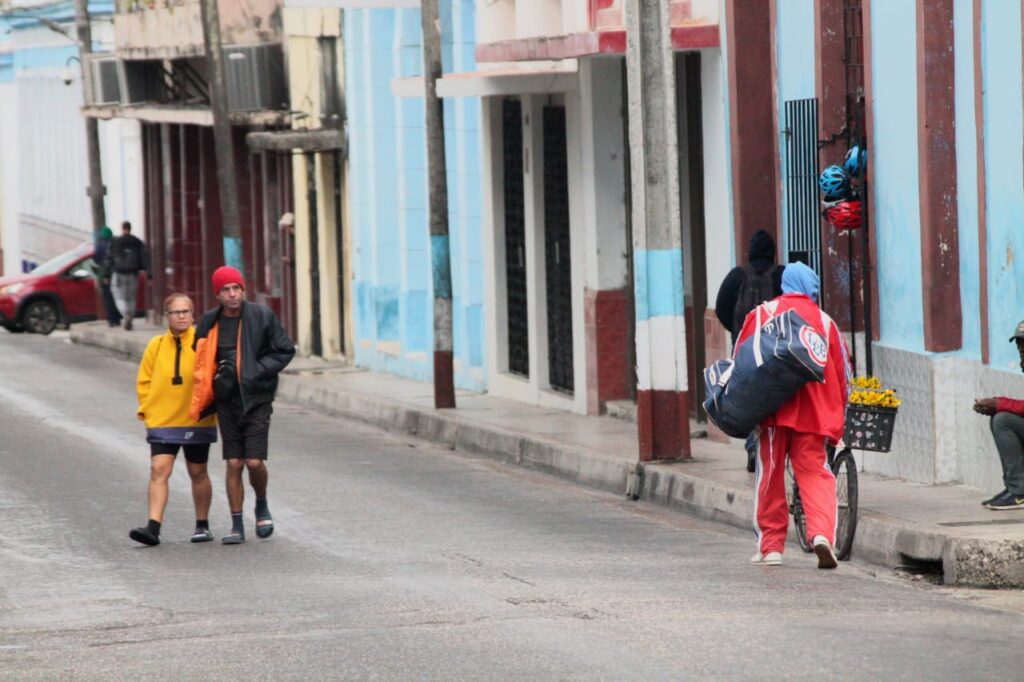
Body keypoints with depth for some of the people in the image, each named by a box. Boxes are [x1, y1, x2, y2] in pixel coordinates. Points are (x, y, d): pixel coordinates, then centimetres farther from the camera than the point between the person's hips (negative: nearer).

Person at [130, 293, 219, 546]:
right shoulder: (156, 346, 3)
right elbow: (144, 381, 10)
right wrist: (148, 410, 1)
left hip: (197, 422, -1)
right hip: (162, 421, 1)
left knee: (198, 473, 10)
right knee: (158, 470, -10)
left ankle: (202, 526, 23)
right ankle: (153, 527, -15)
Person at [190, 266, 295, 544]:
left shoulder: (262, 316, -5)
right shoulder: (209, 323, 3)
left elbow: (285, 351, -1)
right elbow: (201, 362, 16)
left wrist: (258, 370, -13)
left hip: (256, 399, -3)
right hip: (227, 401, 3)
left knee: (254, 462, -9)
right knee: (233, 464, 2)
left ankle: (262, 506, 20)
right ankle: (237, 525, 10)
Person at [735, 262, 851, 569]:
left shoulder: (764, 313, 4)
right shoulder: (825, 321, 9)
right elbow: (843, 373, 11)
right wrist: (836, 422, 19)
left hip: (774, 406, -1)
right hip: (814, 412, 1)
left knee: (770, 475, 9)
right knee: (815, 474, 3)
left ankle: (770, 546, 13)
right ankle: (821, 532, -19)